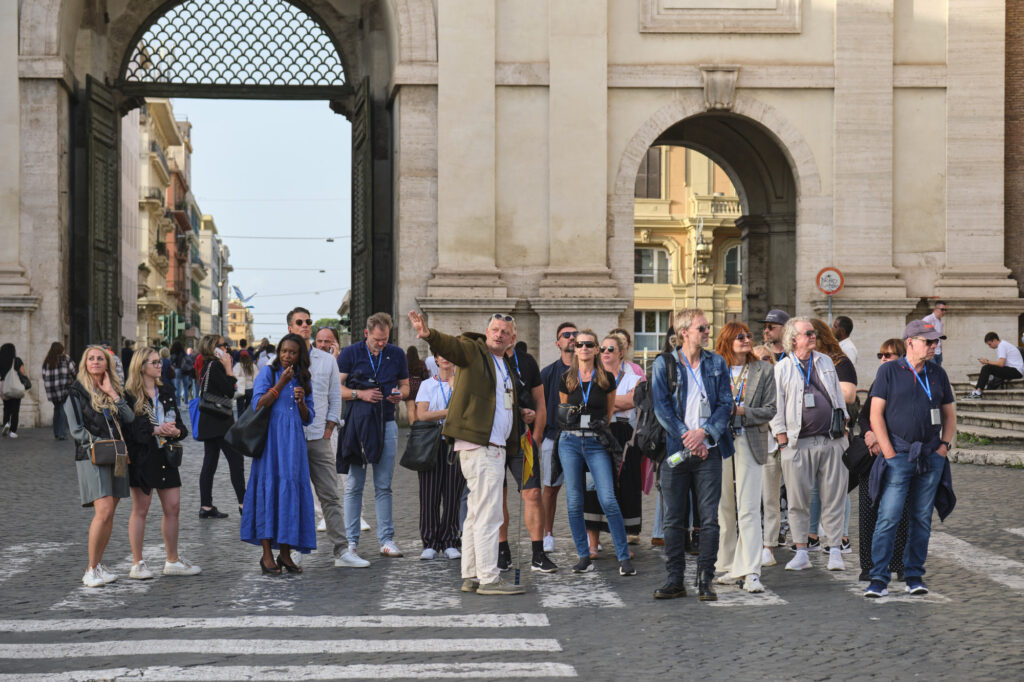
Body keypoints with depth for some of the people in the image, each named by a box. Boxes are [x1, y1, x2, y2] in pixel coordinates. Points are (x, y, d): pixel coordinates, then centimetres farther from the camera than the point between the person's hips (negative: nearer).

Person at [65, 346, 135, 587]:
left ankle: (97, 566, 13)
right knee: (103, 511, -16)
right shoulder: (77, 392, 1)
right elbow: (77, 430, -5)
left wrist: (112, 393, -4)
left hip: (116, 456, 6)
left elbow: (130, 418, 1)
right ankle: (91, 569, -8)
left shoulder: (114, 390, 16)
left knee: (109, 513, 5)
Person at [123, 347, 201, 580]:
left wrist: (175, 431, -8)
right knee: (140, 509, 0)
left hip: (165, 456, 6)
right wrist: (155, 430, -23)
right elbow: (129, 428, -13)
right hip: (141, 457, -6)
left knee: (173, 508, 6)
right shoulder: (130, 395, -5)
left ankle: (172, 561, 16)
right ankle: (137, 563, 6)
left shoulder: (167, 392, 15)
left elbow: (179, 424, 15)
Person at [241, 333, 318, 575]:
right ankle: (267, 554, -6)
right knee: (269, 489, -8)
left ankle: (285, 553, 9)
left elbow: (308, 418, 14)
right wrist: (280, 384, -12)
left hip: (294, 441, 4)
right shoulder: (268, 372, 2)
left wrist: (301, 402, -6)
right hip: (271, 439, -4)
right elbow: (258, 405, -8)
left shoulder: (303, 379, 14)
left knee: (291, 490, 2)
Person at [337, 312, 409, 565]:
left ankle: (386, 540, 11)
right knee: (354, 486, -1)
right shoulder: (350, 353, 1)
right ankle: (351, 543, 2)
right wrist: (360, 394, -14)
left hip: (386, 423, 3)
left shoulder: (396, 354, 10)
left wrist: (400, 394, -4)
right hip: (357, 423, -2)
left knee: (384, 486, 6)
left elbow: (405, 384, 18)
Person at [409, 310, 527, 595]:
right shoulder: (472, 351, -4)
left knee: (476, 514, 13)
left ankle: (471, 576, 19)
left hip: (494, 447, 9)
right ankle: (488, 579, -8)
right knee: (489, 514, -10)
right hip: (479, 446, -9)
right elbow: (450, 345, -25)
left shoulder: (506, 365, 20)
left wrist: (522, 414, 15)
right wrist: (429, 334, -44)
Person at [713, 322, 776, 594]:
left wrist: (741, 412, -11)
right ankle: (731, 567, 18)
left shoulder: (764, 370, 7)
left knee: (749, 510, -9)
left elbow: (769, 409, 3)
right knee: (724, 509, 7)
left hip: (749, 444, -2)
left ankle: (751, 572, -11)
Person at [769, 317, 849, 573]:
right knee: (798, 499, 1)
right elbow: (777, 408, 2)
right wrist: (783, 442, -4)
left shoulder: (825, 362, 14)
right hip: (799, 443, -2)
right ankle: (801, 552, 9)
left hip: (831, 440, 2)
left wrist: (844, 429, 12)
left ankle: (835, 551, 6)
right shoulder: (782, 368, 3)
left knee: (833, 497, 1)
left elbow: (838, 396, 19)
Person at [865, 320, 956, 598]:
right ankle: (878, 578, -7)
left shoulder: (938, 374, 11)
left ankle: (914, 576, 14)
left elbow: (950, 414, 18)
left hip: (931, 457, 4)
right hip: (899, 454, -4)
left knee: (922, 518, 6)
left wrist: (943, 446, 4)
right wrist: (889, 453, -9)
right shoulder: (889, 371, -1)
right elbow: (876, 414, -3)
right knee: (888, 517, -9)